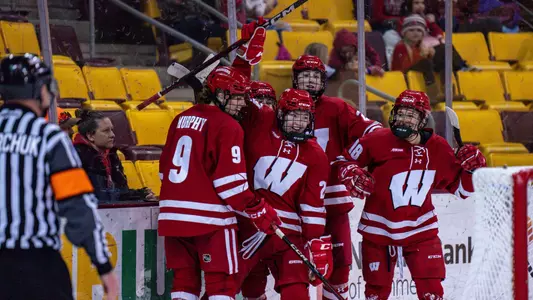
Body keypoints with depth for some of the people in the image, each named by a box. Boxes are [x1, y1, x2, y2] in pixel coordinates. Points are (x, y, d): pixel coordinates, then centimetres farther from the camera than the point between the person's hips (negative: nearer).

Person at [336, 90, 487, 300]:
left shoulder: (438, 148, -1)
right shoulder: (379, 140, -10)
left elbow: (460, 187, 8)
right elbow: (343, 162, 0)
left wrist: (470, 168, -9)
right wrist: (353, 176, -19)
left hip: (420, 230, 1)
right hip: (379, 231, -1)